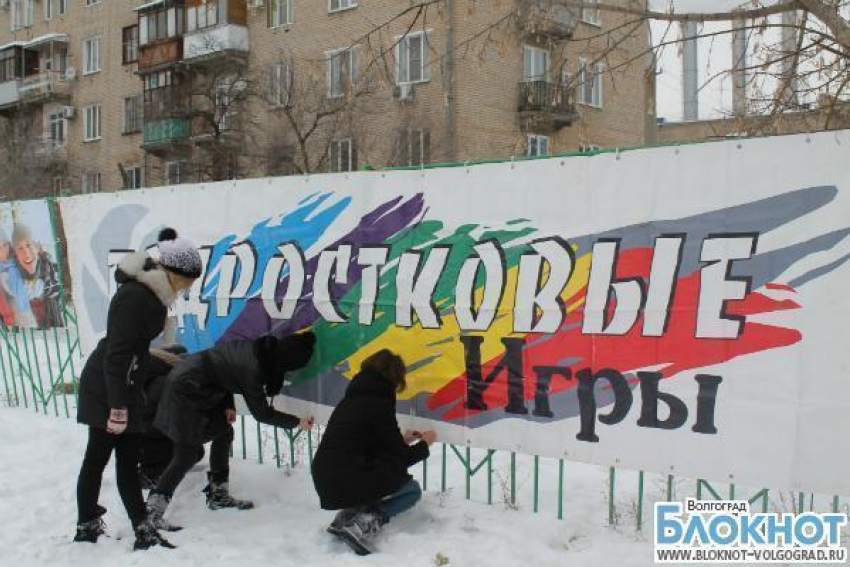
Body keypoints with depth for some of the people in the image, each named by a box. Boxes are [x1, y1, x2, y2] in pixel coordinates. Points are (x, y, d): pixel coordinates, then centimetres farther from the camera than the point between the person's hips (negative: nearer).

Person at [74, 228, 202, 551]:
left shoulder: (151, 292, 4)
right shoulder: (134, 297, -24)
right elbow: (116, 354, -25)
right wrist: (117, 407, -23)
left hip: (124, 387, 9)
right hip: (105, 389, -9)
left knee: (128, 459, 10)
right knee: (97, 458, 4)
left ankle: (143, 531, 14)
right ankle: (87, 526, 19)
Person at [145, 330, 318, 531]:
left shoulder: (254, 348, -4)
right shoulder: (252, 369, -26)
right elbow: (261, 413, -14)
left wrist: (229, 406, 4)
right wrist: (297, 422, -5)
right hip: (186, 389, -9)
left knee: (223, 432, 12)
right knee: (188, 452, -7)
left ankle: (219, 495, 22)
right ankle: (152, 512, -6)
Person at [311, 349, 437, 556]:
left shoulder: (354, 397, 15)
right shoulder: (378, 402, -9)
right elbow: (399, 460, -2)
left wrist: (401, 440, 33)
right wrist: (424, 444, 17)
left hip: (325, 481, 8)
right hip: (345, 483, -8)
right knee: (412, 490, 14)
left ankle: (347, 516, 11)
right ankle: (366, 523, -9)